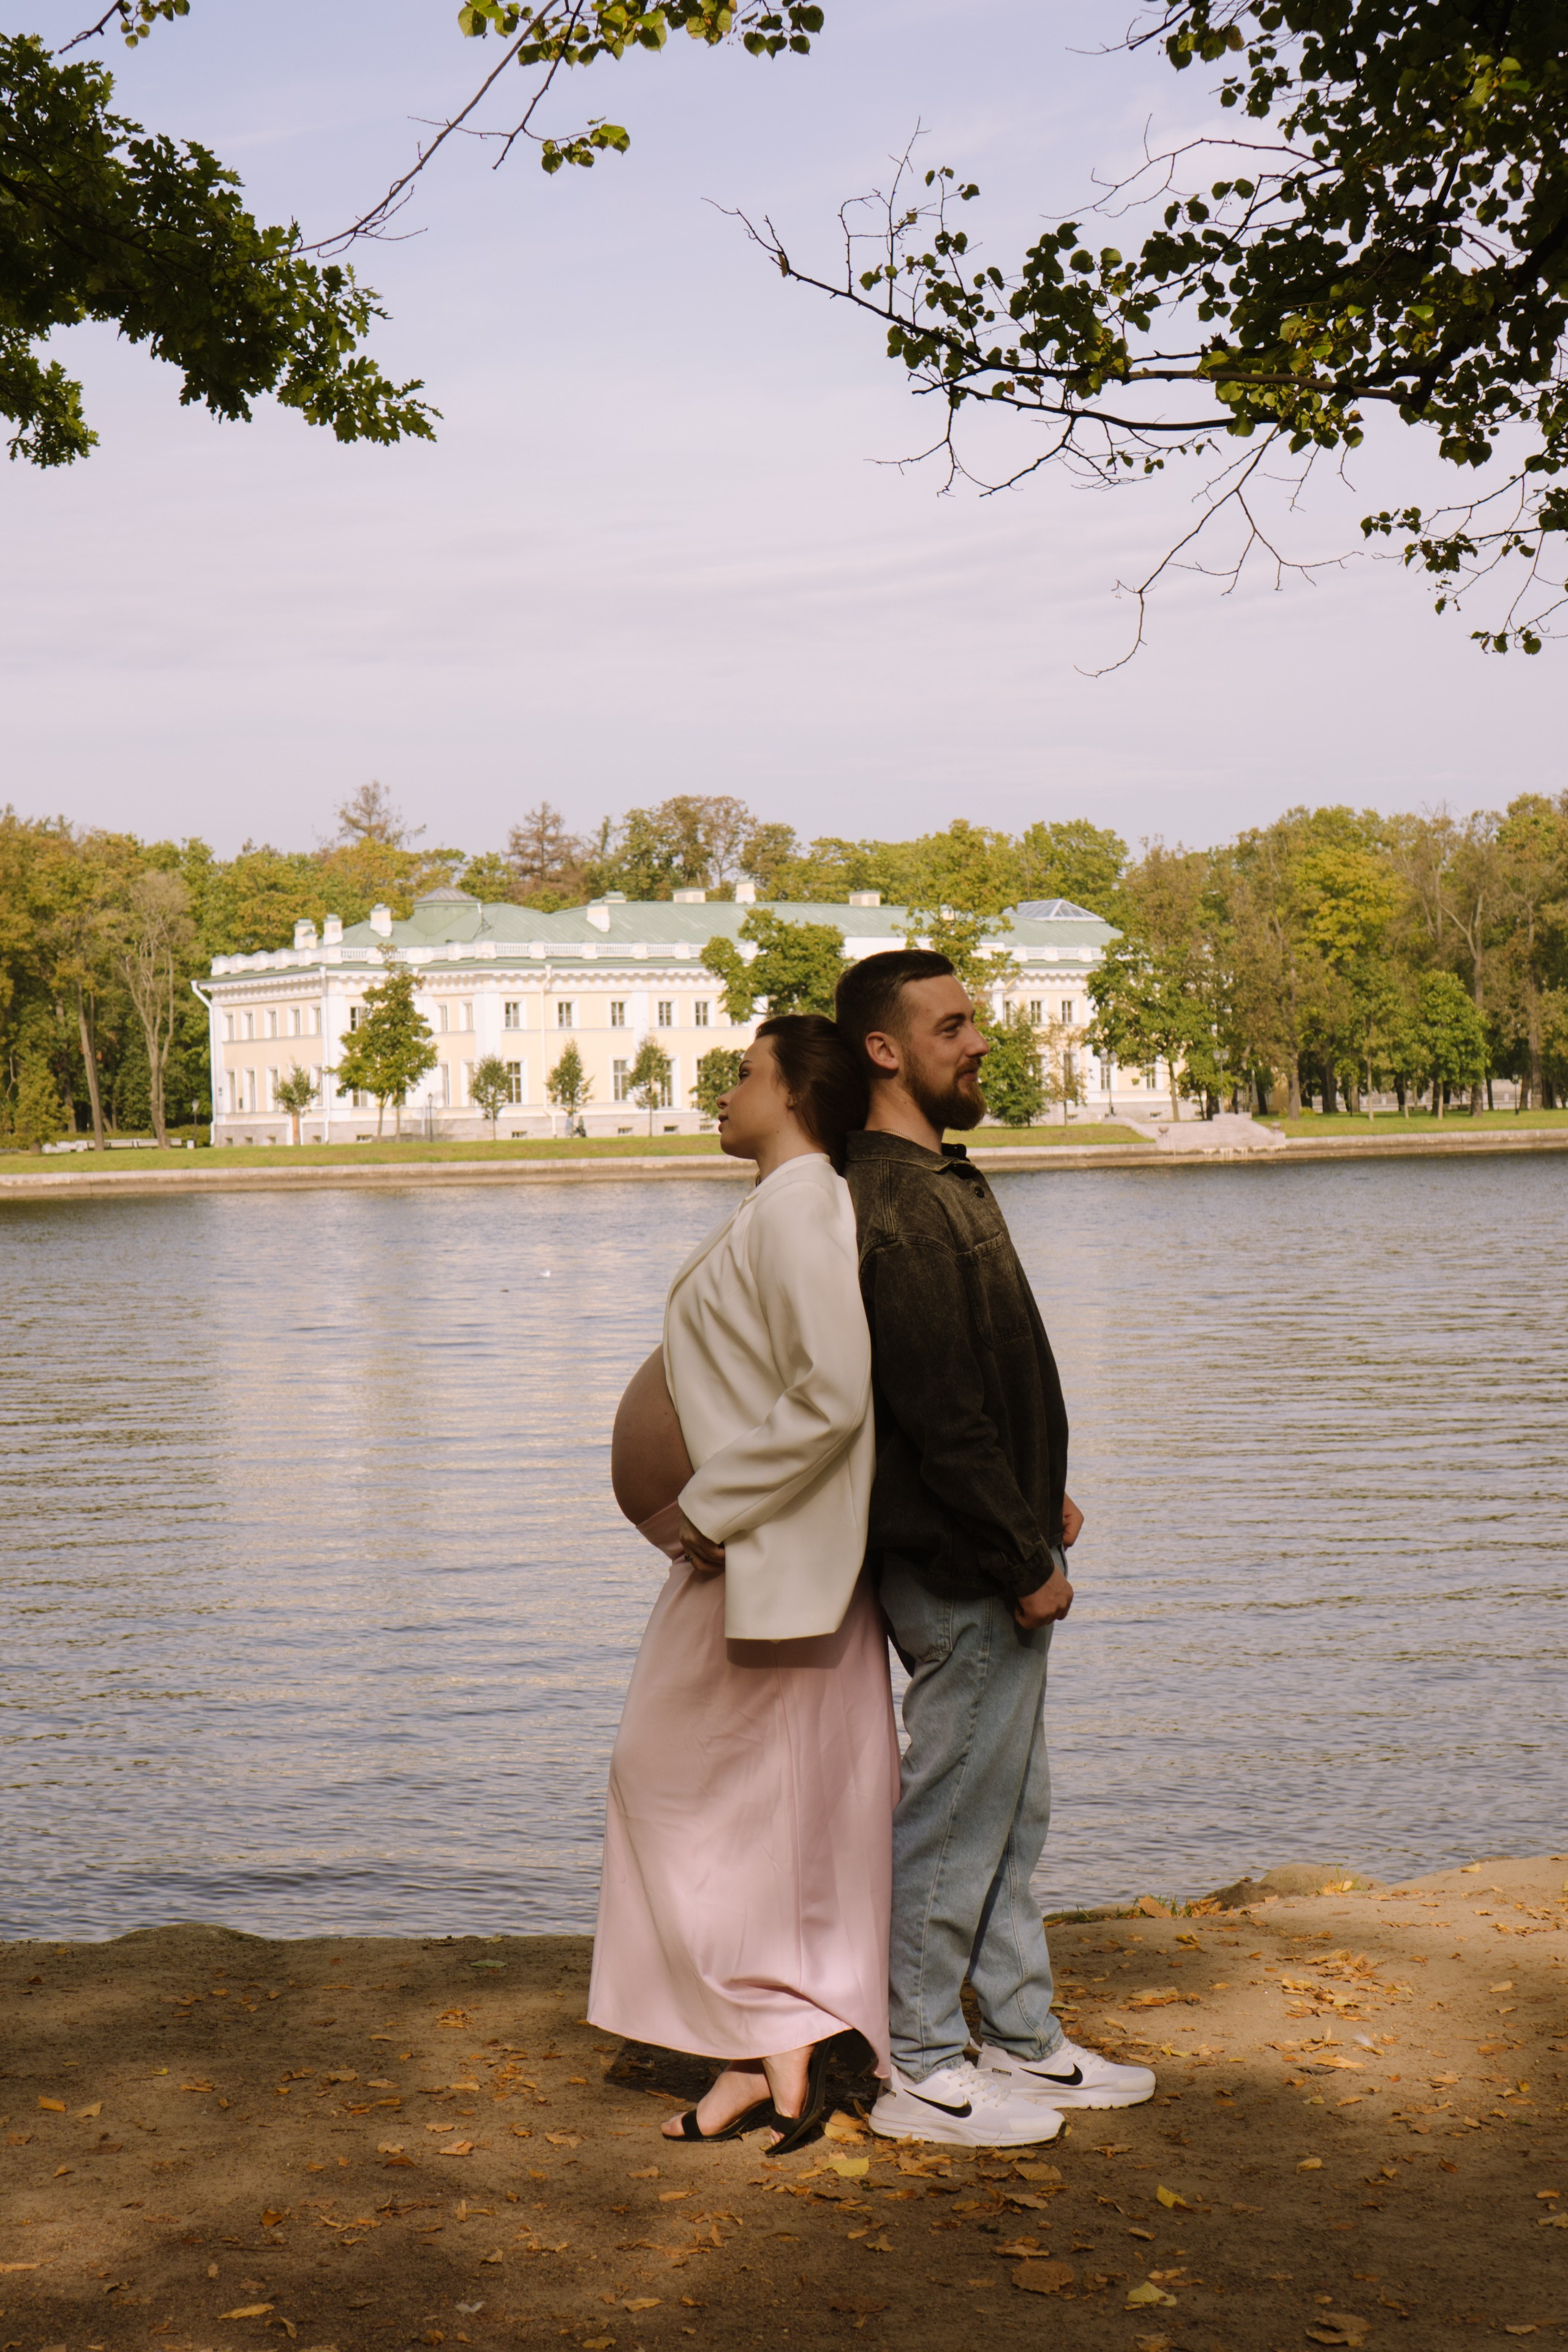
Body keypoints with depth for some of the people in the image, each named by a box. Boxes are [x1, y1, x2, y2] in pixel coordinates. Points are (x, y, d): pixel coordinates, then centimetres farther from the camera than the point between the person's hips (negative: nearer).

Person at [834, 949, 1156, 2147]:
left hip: (994, 1552, 10)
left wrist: (1040, 1500, 14)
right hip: (963, 1569, -10)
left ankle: (1026, 2040, 29)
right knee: (954, 1816, 0)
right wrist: (1025, 1563, -18)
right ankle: (918, 2069, 12)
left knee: (1011, 1810, 17)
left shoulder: (941, 1182, 13)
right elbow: (941, 1417, -23)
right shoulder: (901, 1211, -21)